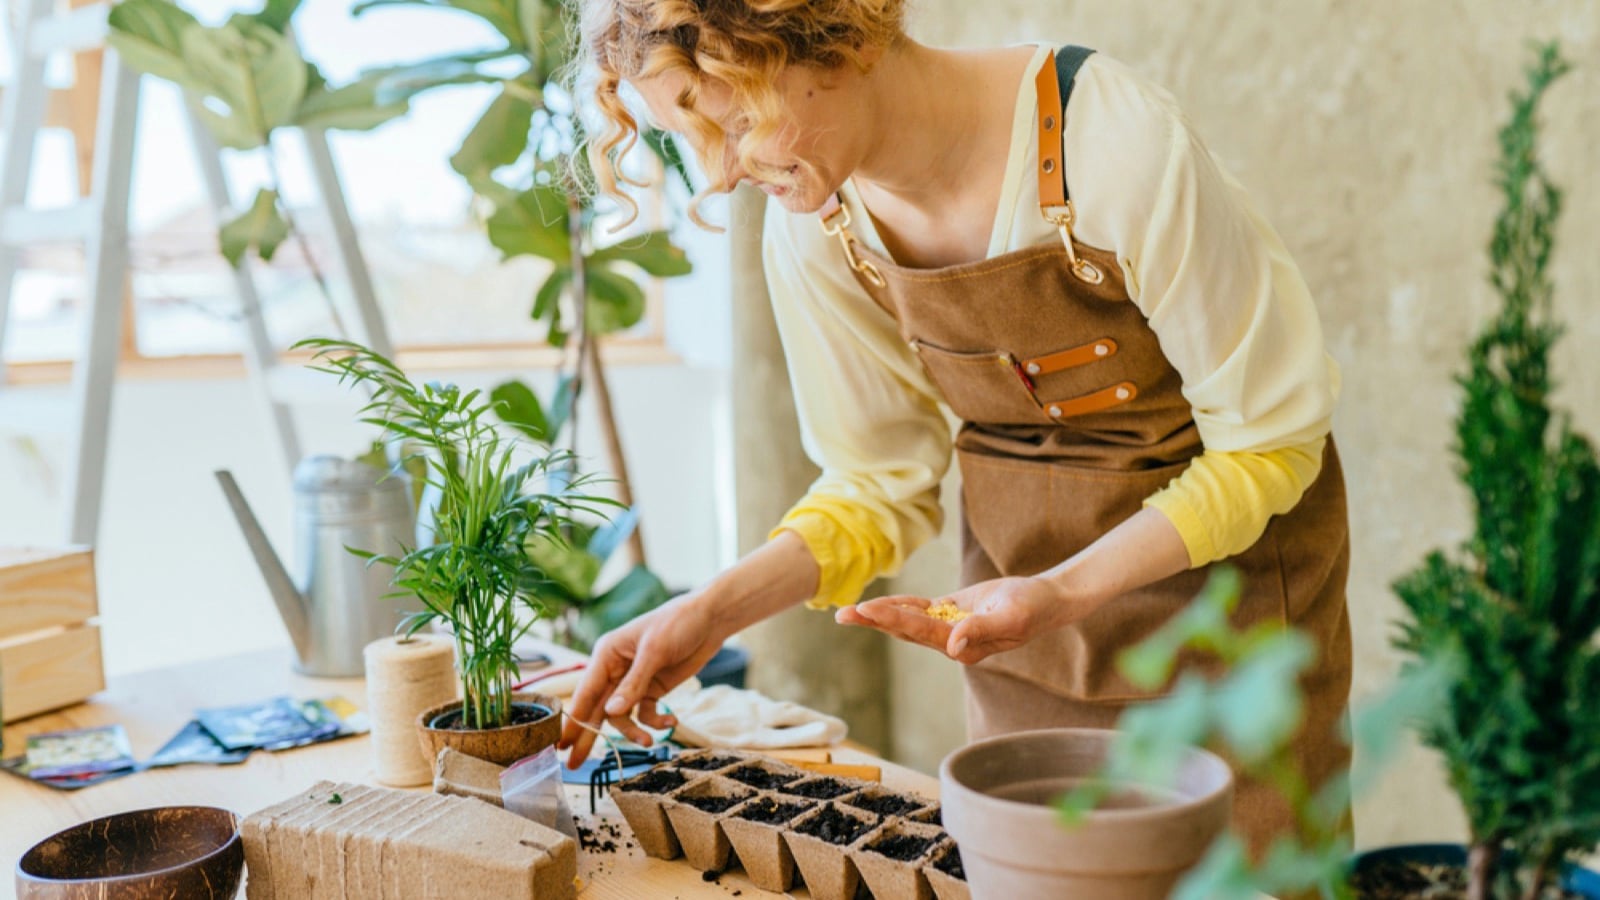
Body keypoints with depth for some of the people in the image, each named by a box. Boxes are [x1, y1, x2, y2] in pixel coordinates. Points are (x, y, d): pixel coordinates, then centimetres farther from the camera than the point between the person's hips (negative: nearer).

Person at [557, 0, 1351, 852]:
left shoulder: (1117, 144, -27)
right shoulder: (810, 223, -11)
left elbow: (1270, 439, -18)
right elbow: (883, 480, -1)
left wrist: (1064, 592, -28)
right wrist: (715, 610, -15)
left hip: (1221, 562, -3)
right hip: (1018, 595, 4)